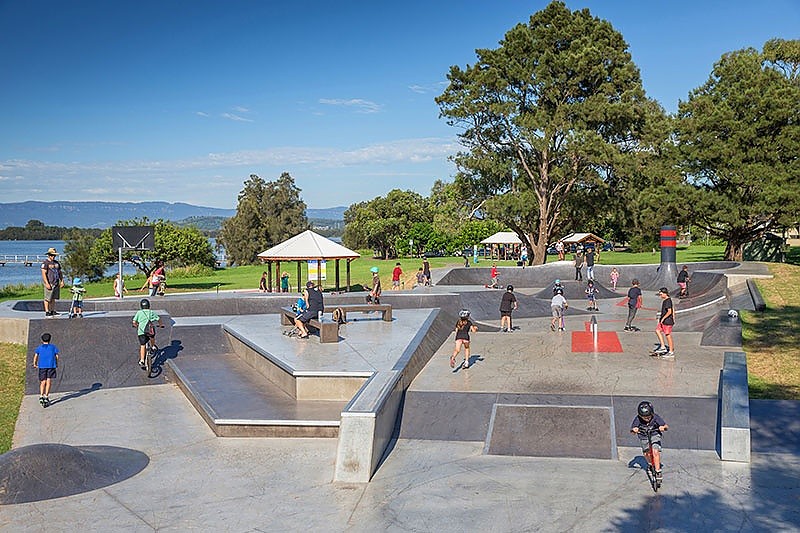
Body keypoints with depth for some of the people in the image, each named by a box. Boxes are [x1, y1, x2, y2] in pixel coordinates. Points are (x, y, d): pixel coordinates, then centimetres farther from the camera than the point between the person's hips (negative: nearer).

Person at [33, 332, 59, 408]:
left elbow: (36, 356, 3)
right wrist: (56, 364, 18)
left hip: (42, 366, 1)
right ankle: (46, 396, -11)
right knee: (49, 382, -2)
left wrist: (35, 364, 15)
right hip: (51, 365, -1)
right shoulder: (53, 347, 12)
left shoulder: (40, 347, 14)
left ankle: (41, 396, -5)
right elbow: (56, 356, 5)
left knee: (43, 382, 9)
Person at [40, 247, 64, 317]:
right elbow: (44, 273, -13)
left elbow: (60, 272, 21)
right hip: (49, 283, -7)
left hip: (56, 283, 7)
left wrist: (62, 281, 11)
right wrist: (47, 283, -20)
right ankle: (47, 312, -2)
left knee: (53, 298, 10)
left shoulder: (57, 262, 16)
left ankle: (53, 311, 14)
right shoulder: (45, 263, -6)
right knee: (47, 298, -4)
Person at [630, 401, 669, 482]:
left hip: (655, 435, -2)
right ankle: (652, 465, 35)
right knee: (647, 454, 2)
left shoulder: (655, 417, -24)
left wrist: (663, 427, -42)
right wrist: (634, 430, -44)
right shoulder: (637, 419, -24)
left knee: (655, 452, -20)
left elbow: (666, 426, -20)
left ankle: (658, 471, -9)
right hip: (643, 437, 2)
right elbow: (632, 430, -21)